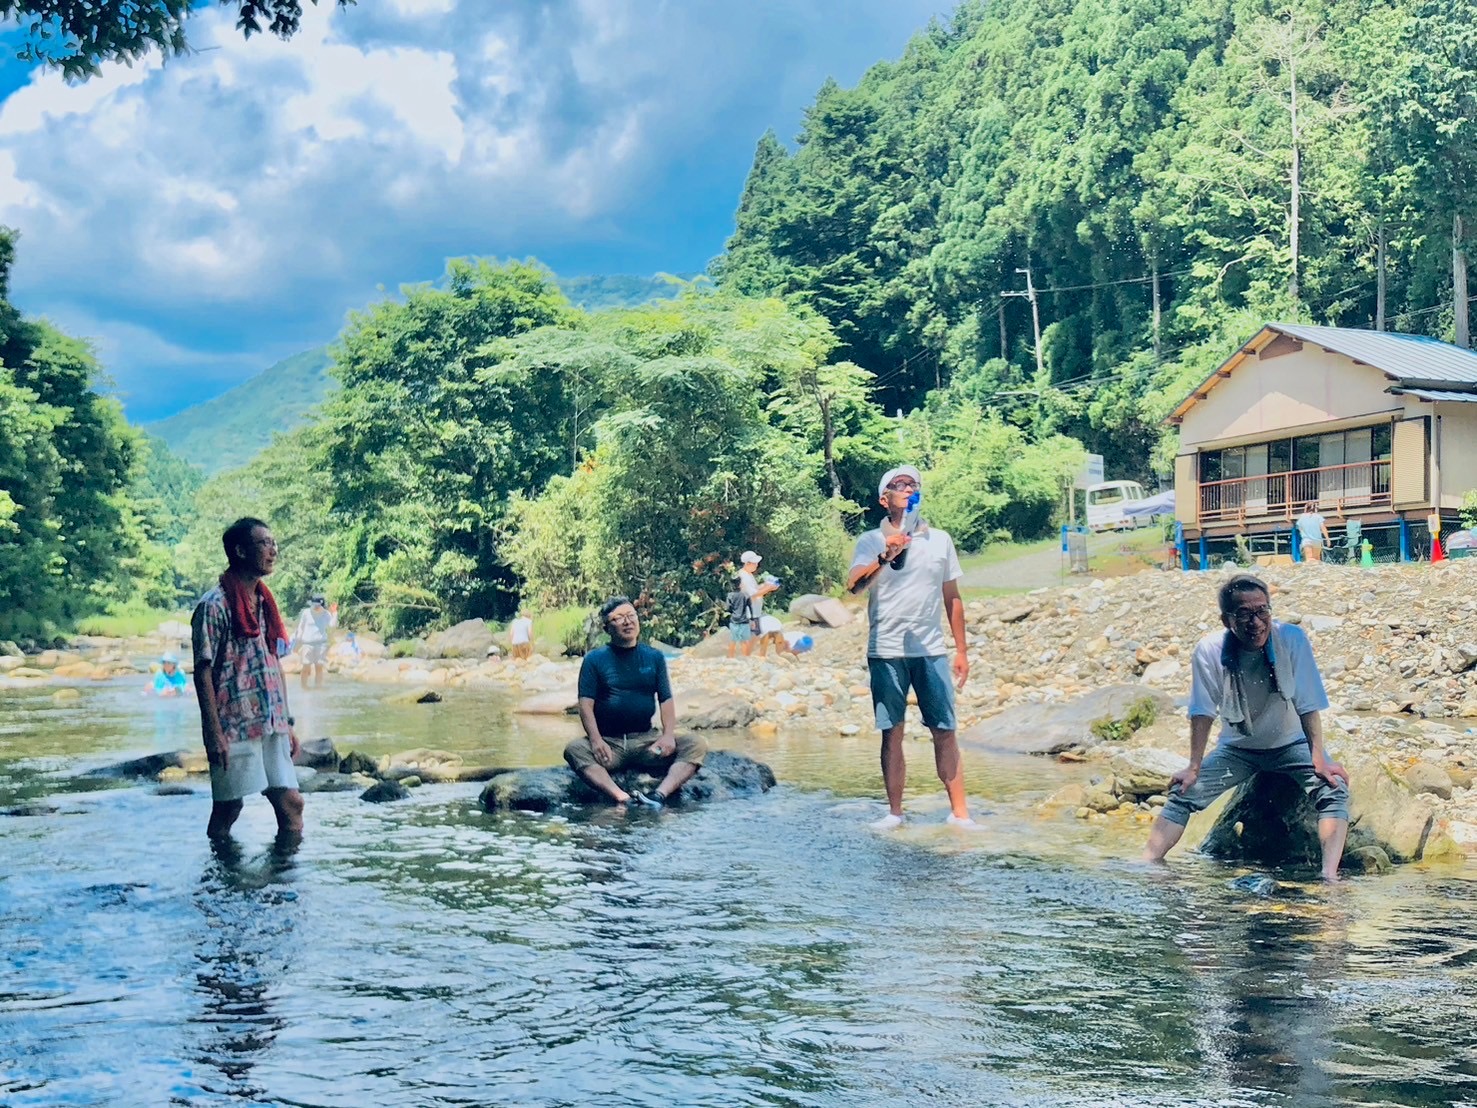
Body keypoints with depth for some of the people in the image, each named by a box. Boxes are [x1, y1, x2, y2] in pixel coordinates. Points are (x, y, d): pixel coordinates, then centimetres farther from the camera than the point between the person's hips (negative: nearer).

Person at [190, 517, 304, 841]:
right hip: (234, 728, -7)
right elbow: (203, 672, -12)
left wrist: (287, 723, 16)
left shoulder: (265, 603, 14)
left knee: (291, 803, 5)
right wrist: (215, 735, -17)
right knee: (227, 808, 3)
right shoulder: (215, 606, -9)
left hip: (271, 726, 7)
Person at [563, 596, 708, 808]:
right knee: (574, 750, -33)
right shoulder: (595, 659, 5)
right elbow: (586, 703, -3)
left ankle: (660, 795, -42)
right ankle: (622, 798, -50)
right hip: (608, 742, -2)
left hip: (646, 740, 2)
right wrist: (596, 740, -20)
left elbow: (666, 700, 7)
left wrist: (668, 735, -12)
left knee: (696, 746, -20)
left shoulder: (654, 657, 12)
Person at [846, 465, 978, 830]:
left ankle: (959, 811, 5)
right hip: (886, 652, -1)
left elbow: (952, 598, 13)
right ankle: (894, 812, 11)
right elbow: (854, 584, -16)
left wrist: (961, 650, 12)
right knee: (891, 733, 3)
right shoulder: (870, 542, 1)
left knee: (945, 731, 1)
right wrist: (884, 558, -34)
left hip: (931, 651, 2)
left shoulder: (940, 539, 9)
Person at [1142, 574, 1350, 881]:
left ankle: (1329, 876, -36)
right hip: (1238, 748, 1)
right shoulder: (1210, 651, -21)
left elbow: (1308, 705, -18)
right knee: (1183, 793, -14)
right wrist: (1194, 768, -12)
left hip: (1291, 744, -1)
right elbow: (1203, 712, -12)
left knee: (1334, 789, -27)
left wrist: (1319, 760, -24)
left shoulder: (1292, 639, -24)